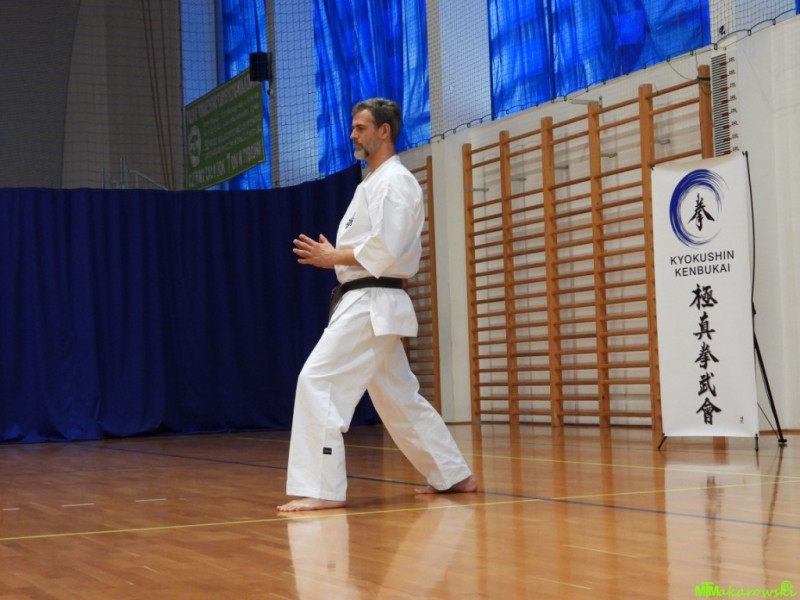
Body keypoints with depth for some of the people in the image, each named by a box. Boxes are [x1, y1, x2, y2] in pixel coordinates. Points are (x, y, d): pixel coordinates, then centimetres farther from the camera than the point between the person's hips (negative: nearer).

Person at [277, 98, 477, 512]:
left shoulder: (394, 181, -11)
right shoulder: (374, 183, 21)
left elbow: (385, 249, -22)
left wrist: (334, 257, -12)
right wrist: (333, 256, 9)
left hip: (371, 304, -11)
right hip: (365, 303, 11)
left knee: (318, 382, -16)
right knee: (399, 397, 16)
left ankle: (321, 489, -16)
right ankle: (453, 476, 25)